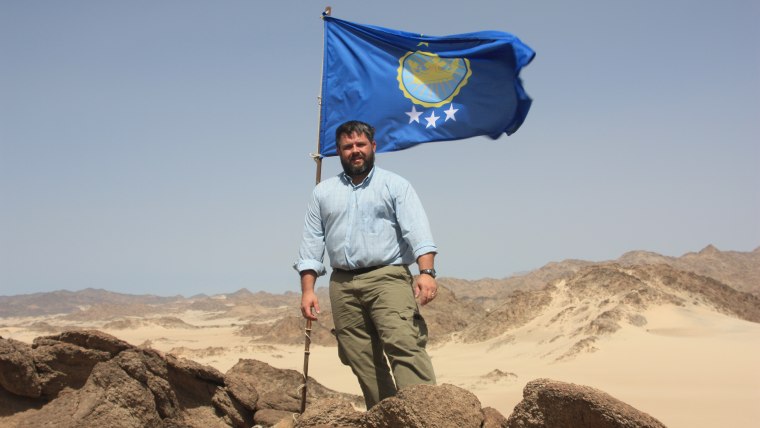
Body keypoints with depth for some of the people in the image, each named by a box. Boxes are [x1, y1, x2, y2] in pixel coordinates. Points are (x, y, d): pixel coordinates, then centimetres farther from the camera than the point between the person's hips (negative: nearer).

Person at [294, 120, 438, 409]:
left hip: (388, 278, -3)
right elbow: (311, 243, 15)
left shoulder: (395, 185, 9)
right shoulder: (323, 193, 19)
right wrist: (307, 290, 4)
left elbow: (417, 230, -4)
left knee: (404, 344, -21)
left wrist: (426, 271, -19)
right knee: (362, 362, 0)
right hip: (343, 286, 4)